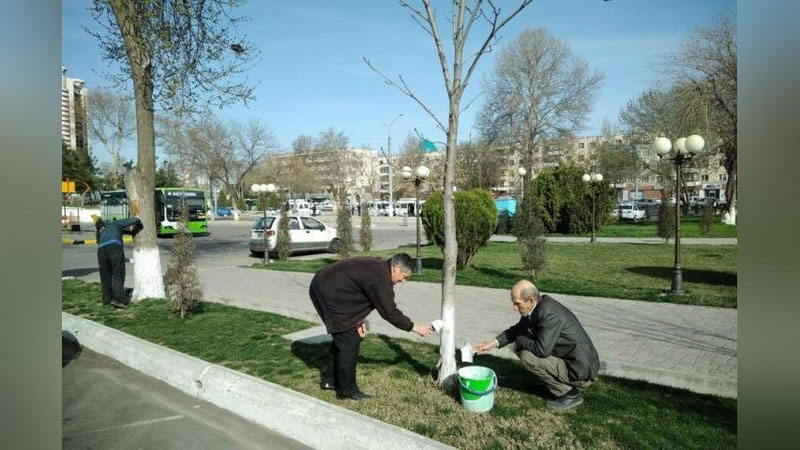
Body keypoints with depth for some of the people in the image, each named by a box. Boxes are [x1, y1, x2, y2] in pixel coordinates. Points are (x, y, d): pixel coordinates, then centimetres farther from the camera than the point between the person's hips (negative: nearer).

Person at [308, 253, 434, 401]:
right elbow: (390, 312, -16)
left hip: (325, 287, 10)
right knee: (349, 340, -4)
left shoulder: (377, 266, 9)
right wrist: (415, 327, -6)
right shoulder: (381, 279, -22)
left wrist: (359, 320, 7)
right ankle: (347, 390, 7)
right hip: (327, 293, -10)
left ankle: (330, 379, 30)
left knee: (342, 336, 18)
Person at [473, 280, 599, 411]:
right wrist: (493, 343, 2)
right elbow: (519, 329, 13)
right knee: (522, 347, 8)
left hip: (580, 372, -9)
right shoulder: (539, 306, -1)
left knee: (528, 356, -20)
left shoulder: (548, 313, -29)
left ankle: (570, 393, -5)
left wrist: (520, 341, -12)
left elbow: (542, 349, -32)